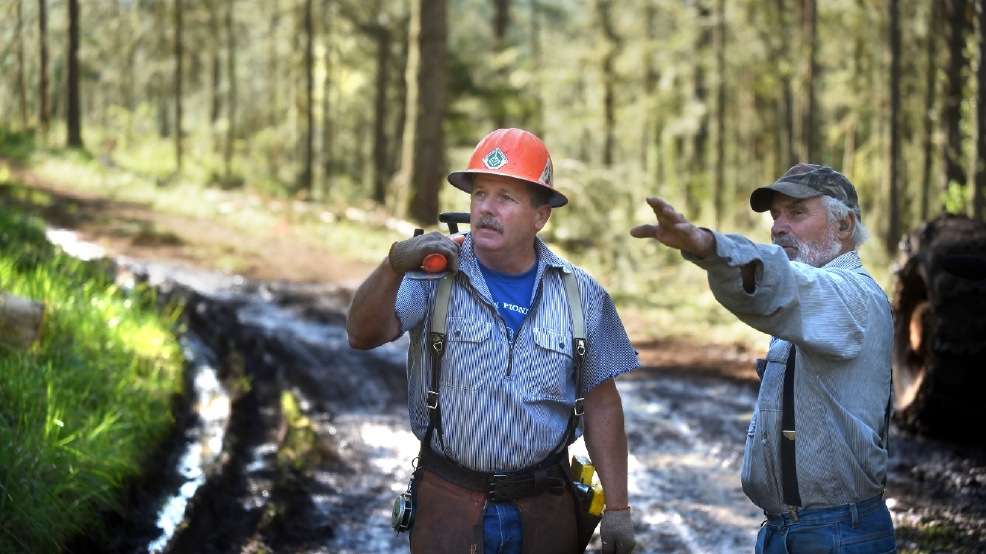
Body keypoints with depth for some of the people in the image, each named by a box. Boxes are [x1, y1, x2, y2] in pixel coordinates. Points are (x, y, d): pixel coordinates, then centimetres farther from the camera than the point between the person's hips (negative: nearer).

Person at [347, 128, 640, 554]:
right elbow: (363, 335, -20)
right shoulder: (435, 275, -6)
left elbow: (601, 404, 5)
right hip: (448, 508, -2)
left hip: (547, 511, 2)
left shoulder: (580, 295, 1)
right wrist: (395, 264, -38)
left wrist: (617, 507, 2)